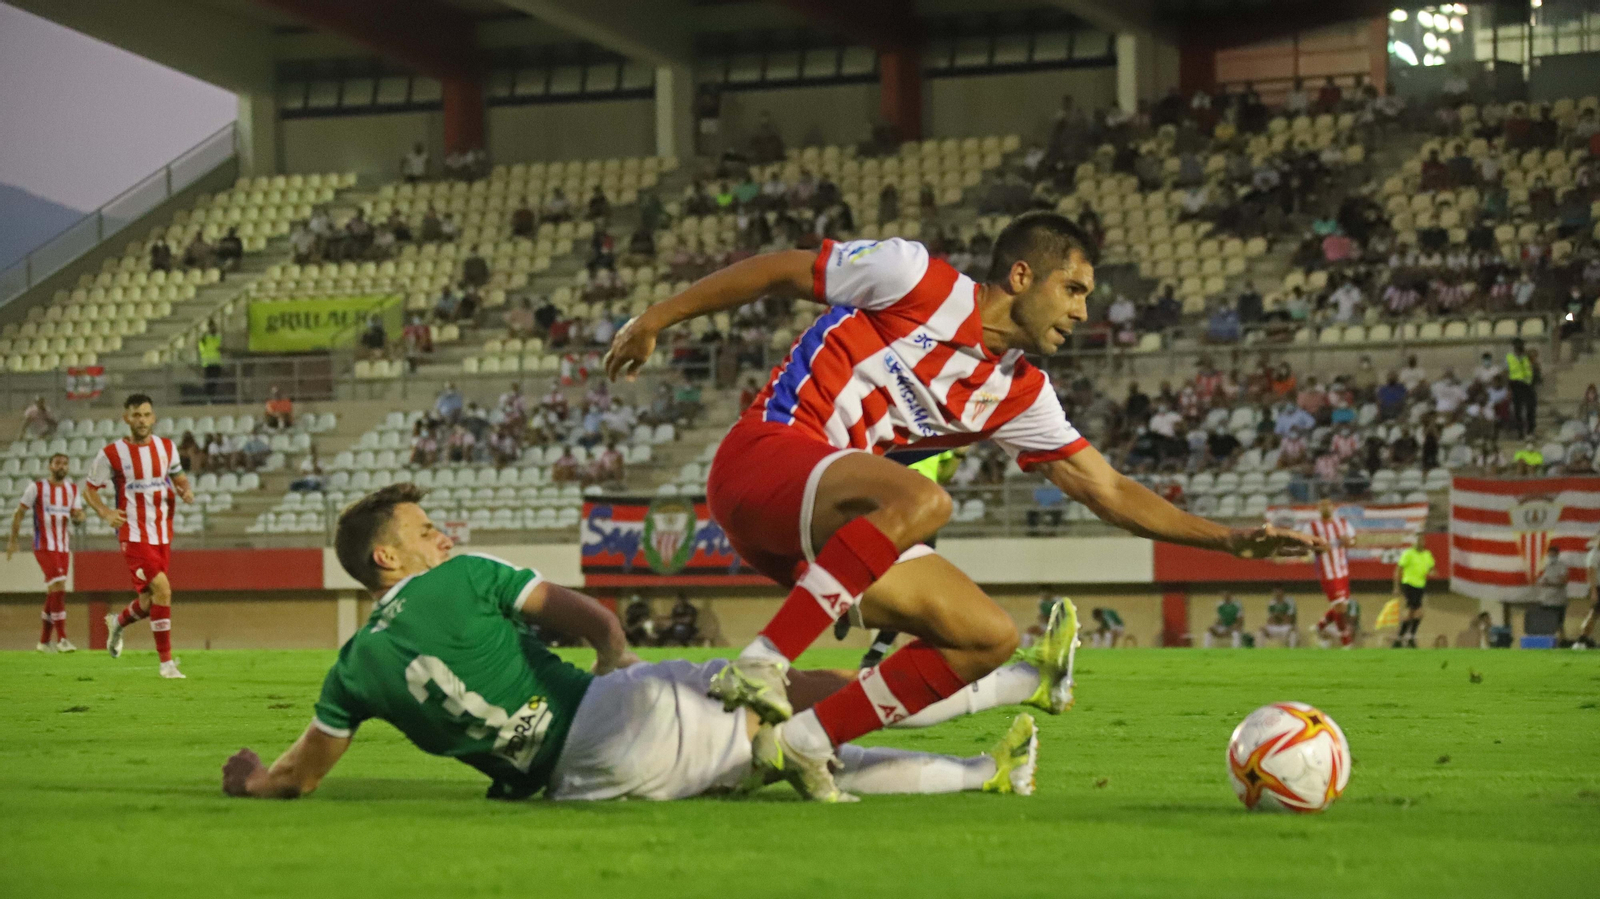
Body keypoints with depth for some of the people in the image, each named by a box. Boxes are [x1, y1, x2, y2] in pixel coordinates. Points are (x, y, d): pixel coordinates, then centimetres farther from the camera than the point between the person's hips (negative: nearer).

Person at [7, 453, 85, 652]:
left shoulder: (73, 490, 10)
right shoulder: (37, 487, -4)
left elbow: (78, 515, 7)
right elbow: (19, 513, 1)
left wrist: (77, 516, -18)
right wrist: (13, 541, -1)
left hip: (64, 547, 6)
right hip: (44, 546, -6)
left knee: (53, 593, 9)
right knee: (58, 586, -19)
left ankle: (44, 641, 19)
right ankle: (61, 639, -20)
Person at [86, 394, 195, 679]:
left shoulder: (166, 448, 5)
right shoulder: (112, 453, -8)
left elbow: (179, 477, 20)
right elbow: (89, 488, 2)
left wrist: (185, 490, -4)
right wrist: (105, 513, -16)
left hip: (163, 536, 5)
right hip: (134, 536, -5)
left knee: (149, 601, 11)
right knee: (162, 589, -21)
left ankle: (118, 623, 46)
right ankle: (166, 662, -14)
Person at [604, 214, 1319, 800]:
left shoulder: (1018, 394, 13)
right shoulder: (916, 279, -5)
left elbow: (1108, 491, 15)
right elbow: (779, 270, 2)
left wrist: (1230, 540, 7)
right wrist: (656, 320, 4)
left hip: (832, 531, 8)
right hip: (763, 457, -8)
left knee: (990, 637, -3)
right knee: (919, 500, -36)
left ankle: (804, 742, -5)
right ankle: (760, 664, -35)